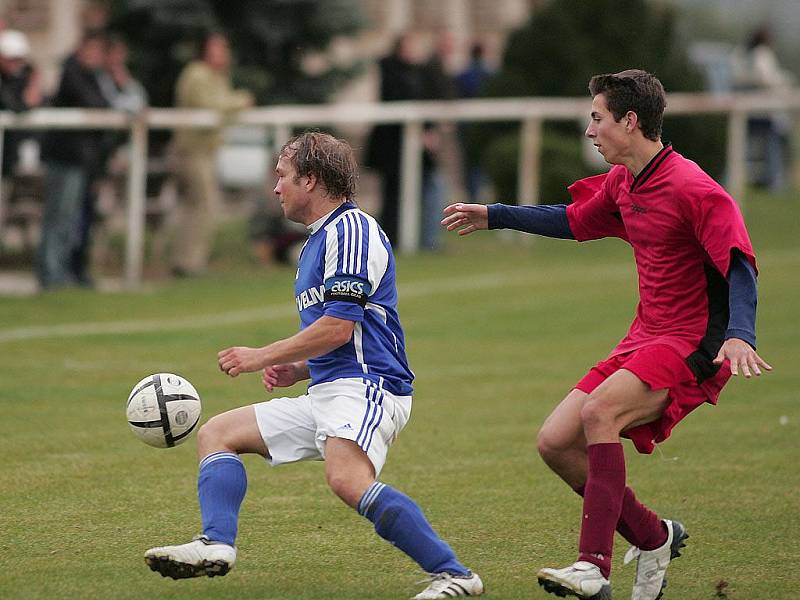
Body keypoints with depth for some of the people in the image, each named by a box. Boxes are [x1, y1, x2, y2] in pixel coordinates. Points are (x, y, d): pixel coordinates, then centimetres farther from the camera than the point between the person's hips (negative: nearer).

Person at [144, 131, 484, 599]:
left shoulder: (352, 228, -8)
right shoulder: (320, 238, 24)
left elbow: (340, 326, -17)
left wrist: (263, 357, -9)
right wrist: (297, 369, 15)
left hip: (366, 386, -11)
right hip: (326, 394, 11)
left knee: (347, 478, -35)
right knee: (217, 433, 9)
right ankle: (217, 545, -13)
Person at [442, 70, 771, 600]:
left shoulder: (690, 188, -17)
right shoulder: (623, 183, 11)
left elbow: (739, 264, -24)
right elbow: (574, 221, 31)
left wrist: (739, 335, -40)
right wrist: (494, 216, 34)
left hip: (694, 347, -9)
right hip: (646, 340, 9)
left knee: (598, 412, -31)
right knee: (556, 443, 0)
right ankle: (654, 538, 14)